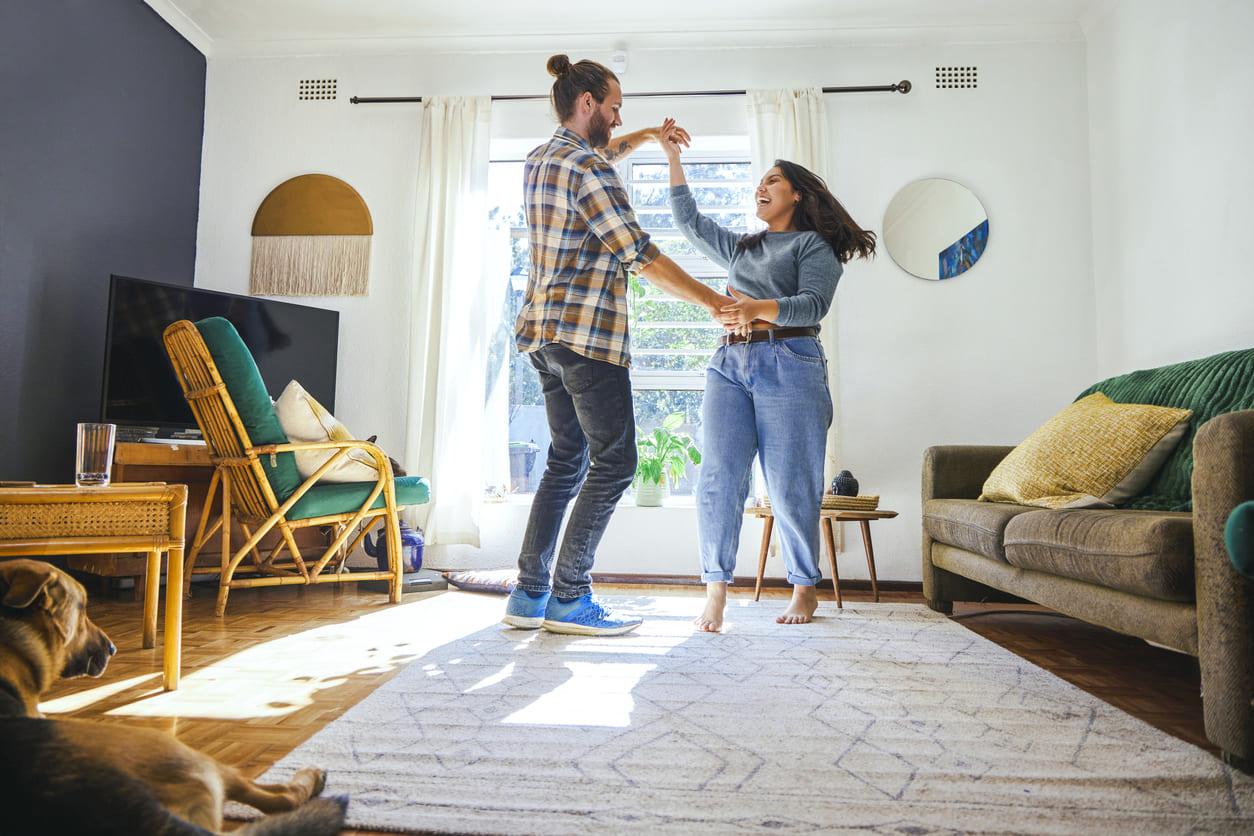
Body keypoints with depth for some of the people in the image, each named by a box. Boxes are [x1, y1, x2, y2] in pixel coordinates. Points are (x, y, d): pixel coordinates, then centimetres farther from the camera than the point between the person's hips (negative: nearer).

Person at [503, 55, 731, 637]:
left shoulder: (539, 160, 17)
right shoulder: (588, 170, -11)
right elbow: (641, 256, -14)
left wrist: (643, 138, 33)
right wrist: (715, 302, -7)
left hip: (544, 332, 10)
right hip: (587, 332, -10)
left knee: (568, 459, 13)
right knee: (614, 462, -2)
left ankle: (529, 594, 15)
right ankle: (569, 598, 3)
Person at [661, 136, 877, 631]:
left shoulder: (814, 246, 10)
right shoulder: (740, 248, 30)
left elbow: (813, 303, -6)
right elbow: (689, 221, 33)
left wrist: (760, 308, -24)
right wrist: (674, 159, 29)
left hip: (788, 364, -4)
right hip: (730, 365, 5)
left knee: (790, 486, -5)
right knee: (718, 476, -9)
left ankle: (805, 590, 11)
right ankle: (715, 593, -5)